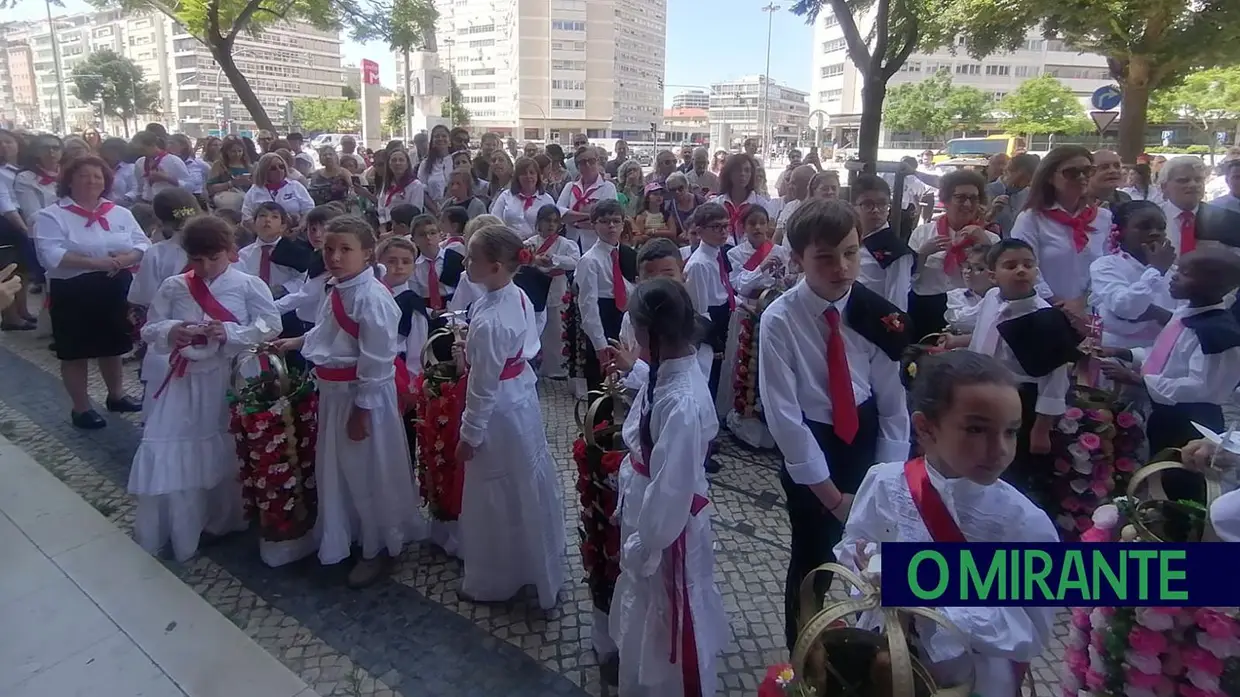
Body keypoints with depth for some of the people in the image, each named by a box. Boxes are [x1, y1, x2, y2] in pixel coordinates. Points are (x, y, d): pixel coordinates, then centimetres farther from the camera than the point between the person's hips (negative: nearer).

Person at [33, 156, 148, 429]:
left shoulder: (120, 213, 8)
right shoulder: (51, 216, -6)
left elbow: (142, 245, 2)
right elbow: (52, 255, -18)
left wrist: (123, 259, -19)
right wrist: (96, 263, -27)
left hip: (115, 291, 4)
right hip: (73, 294, -4)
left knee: (113, 346, 18)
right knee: (76, 353, 6)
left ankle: (116, 395, 36)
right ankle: (81, 408, 19)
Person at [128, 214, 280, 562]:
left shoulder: (248, 285, -5)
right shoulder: (173, 287, 2)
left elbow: (272, 325, -8)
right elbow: (149, 330, 5)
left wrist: (230, 332, -20)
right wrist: (171, 332, -16)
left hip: (232, 381, -2)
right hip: (186, 381, 2)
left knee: (228, 452, 10)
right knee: (173, 455, 2)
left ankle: (225, 521, 30)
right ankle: (178, 531, 19)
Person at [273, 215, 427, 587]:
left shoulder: (372, 297, -23)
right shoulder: (338, 289, 5)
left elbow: (377, 362, -24)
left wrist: (362, 410, -21)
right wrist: (295, 343, 19)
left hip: (363, 395, -9)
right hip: (334, 392, 9)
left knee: (369, 472, 7)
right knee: (337, 469, 22)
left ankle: (379, 547, 27)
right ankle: (345, 536, 44)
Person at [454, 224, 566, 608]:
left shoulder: (487, 322, -30)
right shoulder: (520, 297, -4)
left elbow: (483, 388, -22)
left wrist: (469, 435, -11)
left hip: (499, 414, -9)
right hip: (523, 400, 9)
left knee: (495, 501, 11)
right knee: (529, 489, 23)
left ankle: (493, 581, 32)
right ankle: (540, 568, 44)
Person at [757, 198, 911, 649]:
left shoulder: (876, 315, -10)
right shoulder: (779, 321, -20)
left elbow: (893, 401, -4)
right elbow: (784, 416, -19)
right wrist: (831, 494, -15)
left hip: (866, 439, 4)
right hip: (809, 448, -3)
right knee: (812, 561, 9)